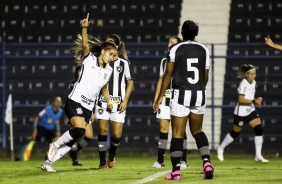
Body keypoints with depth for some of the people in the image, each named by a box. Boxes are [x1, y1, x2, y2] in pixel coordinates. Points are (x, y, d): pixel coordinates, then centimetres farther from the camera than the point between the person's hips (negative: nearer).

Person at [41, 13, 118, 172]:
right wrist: (85, 28, -39)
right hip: (75, 101, -6)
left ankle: (48, 162, 8)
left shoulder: (109, 70, 12)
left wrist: (108, 102, 21)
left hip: (88, 107, 6)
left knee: (75, 139, 1)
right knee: (79, 130, -28)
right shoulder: (89, 59, -4)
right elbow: (85, 44, -23)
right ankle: (55, 145, -4)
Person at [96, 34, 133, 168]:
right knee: (103, 131, -6)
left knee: (117, 135, -5)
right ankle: (102, 162, 4)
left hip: (118, 103, -1)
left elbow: (130, 82, 5)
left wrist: (125, 100, -2)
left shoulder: (124, 63, 4)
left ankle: (112, 155, 25)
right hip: (103, 101, 1)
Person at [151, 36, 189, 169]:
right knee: (163, 128, 1)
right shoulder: (164, 61, 15)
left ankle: (183, 161, 1)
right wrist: (156, 98, 13)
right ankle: (160, 161, 2)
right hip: (165, 98, 4)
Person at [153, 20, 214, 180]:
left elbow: (168, 74, -5)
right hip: (199, 95, 3)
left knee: (177, 134, 0)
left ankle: (176, 171, -4)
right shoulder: (204, 50, 5)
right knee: (197, 130, 18)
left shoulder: (176, 49, -4)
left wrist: (160, 96, 2)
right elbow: (206, 76, 10)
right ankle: (207, 162, -1)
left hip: (181, 94, -3)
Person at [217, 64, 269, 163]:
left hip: (251, 110, 7)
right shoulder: (243, 84, -18)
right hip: (241, 112, -7)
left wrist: (257, 101, 5)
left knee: (259, 130, -6)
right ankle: (221, 148, 31)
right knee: (235, 133, 7)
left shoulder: (253, 83, 6)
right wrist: (254, 101, -28)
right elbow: (241, 100, -24)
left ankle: (258, 156, -1)